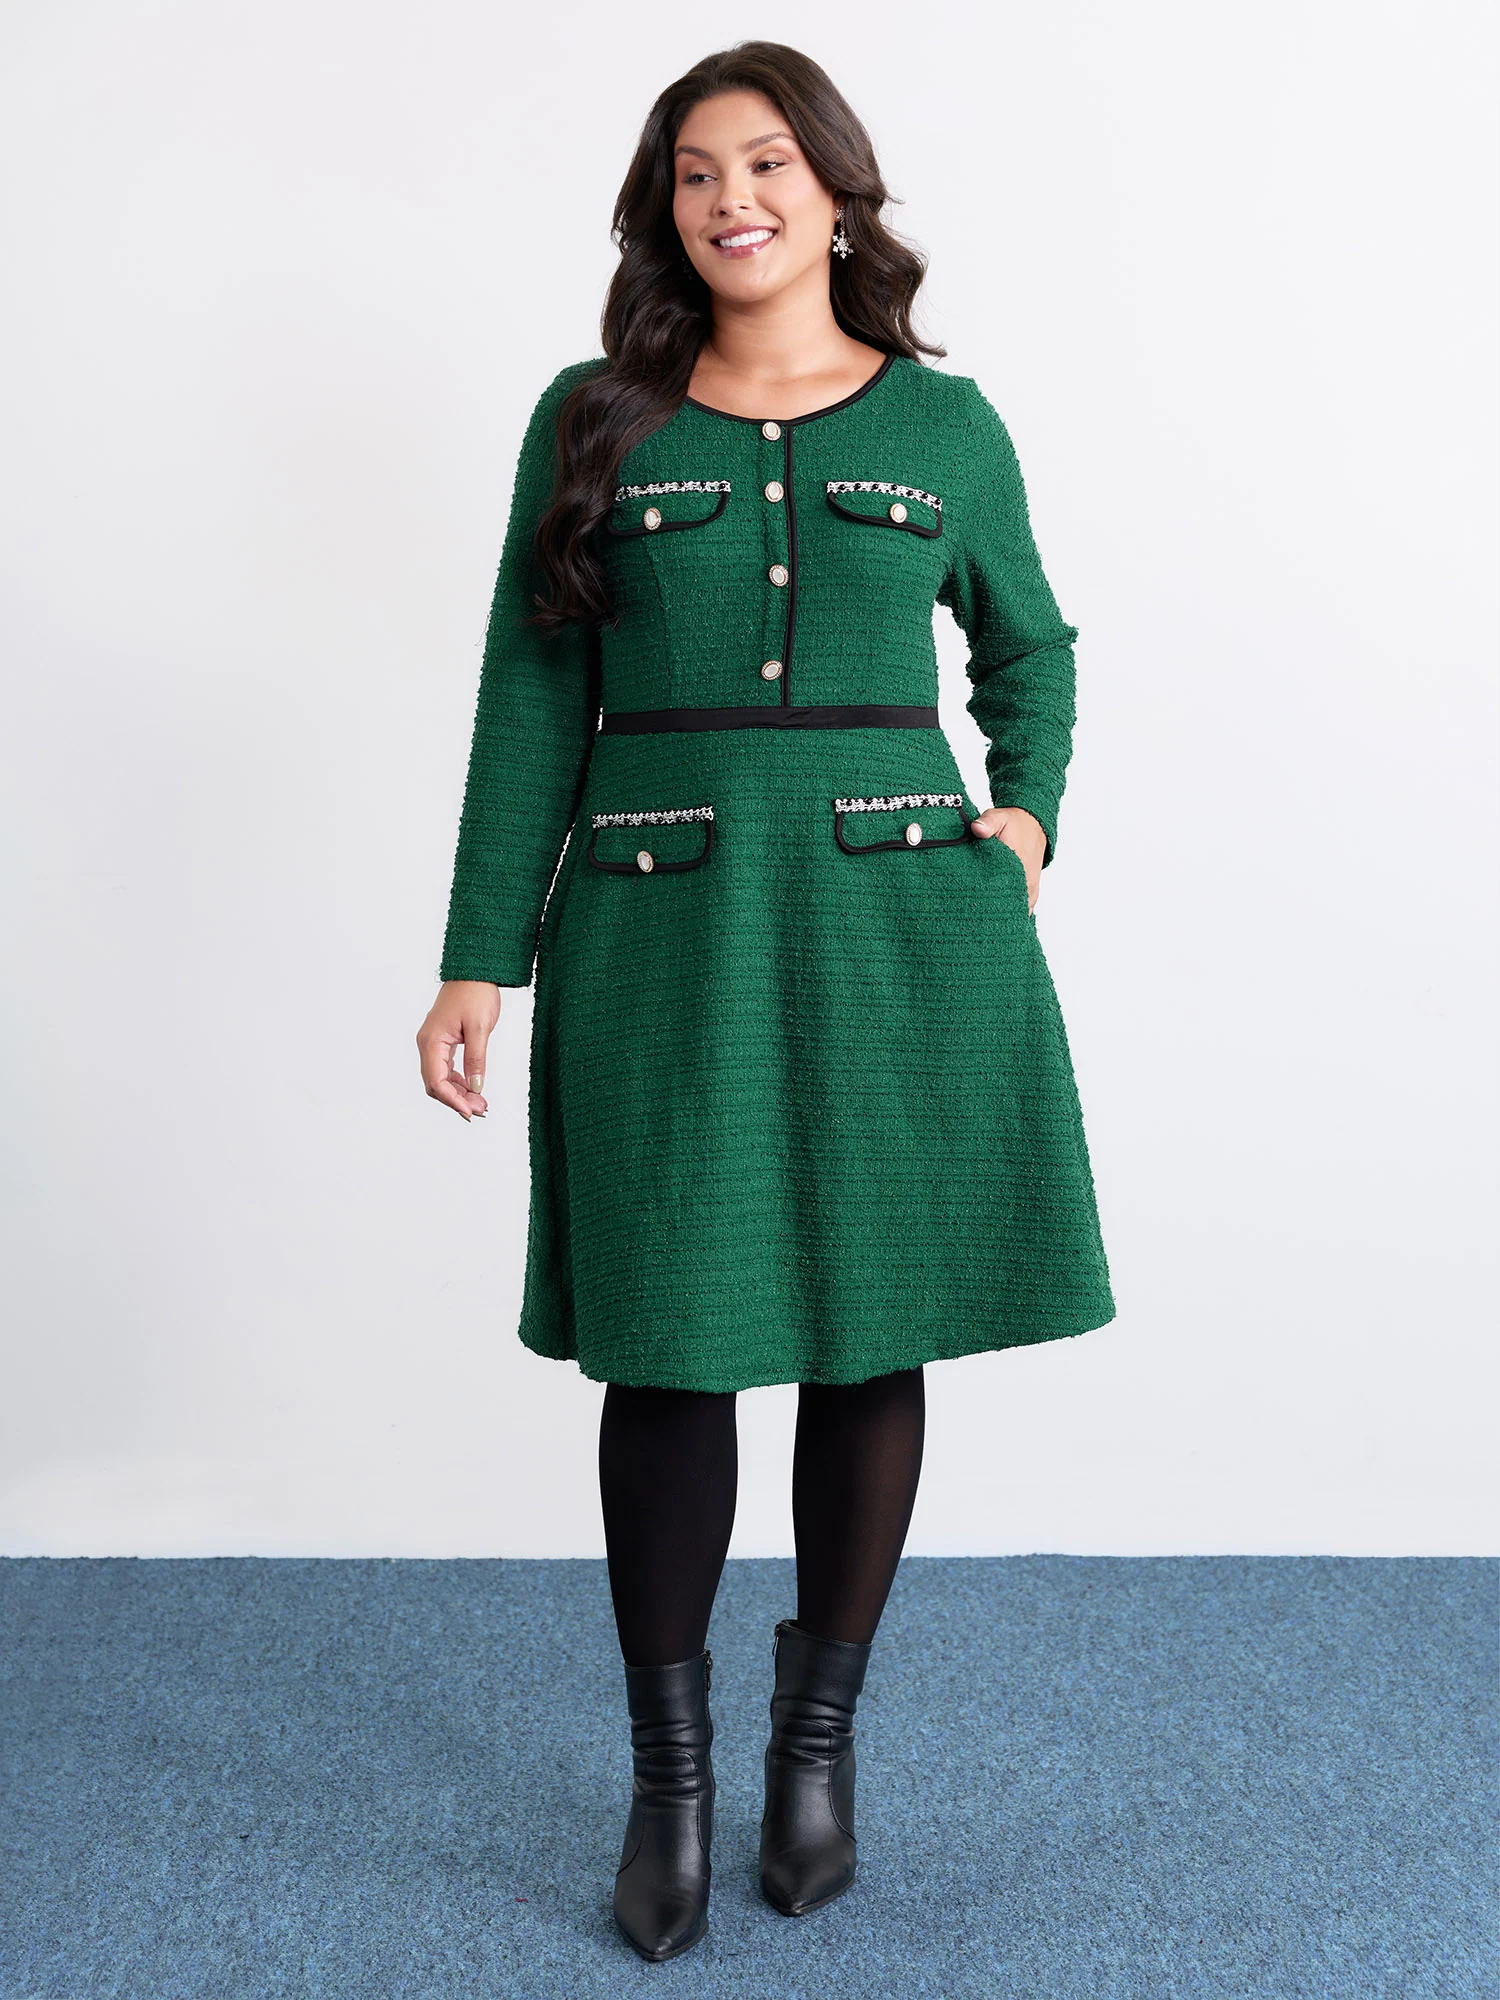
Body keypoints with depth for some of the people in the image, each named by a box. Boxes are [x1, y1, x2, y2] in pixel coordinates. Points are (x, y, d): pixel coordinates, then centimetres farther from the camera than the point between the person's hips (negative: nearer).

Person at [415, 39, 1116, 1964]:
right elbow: (532, 698, 4)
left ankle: (821, 1728, 27)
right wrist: (479, 962, -1)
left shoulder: (945, 425, 9)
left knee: (870, 1334, 7)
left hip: (896, 920, 1)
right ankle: (667, 1770, 20)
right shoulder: (594, 420, 7)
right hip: (660, 924, -1)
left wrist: (1025, 817, 6)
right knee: (671, 1347, 1)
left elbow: (1030, 647, 23)